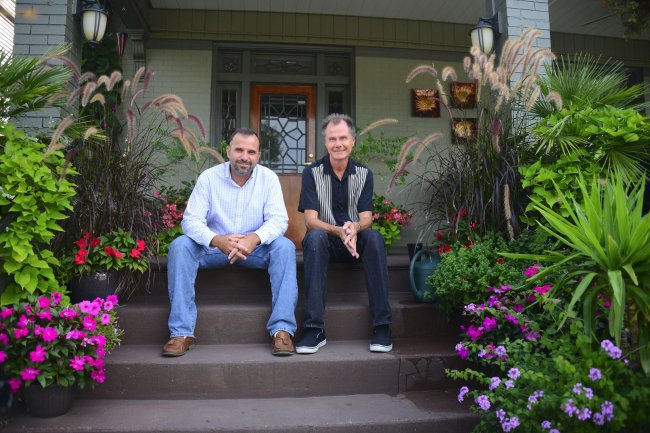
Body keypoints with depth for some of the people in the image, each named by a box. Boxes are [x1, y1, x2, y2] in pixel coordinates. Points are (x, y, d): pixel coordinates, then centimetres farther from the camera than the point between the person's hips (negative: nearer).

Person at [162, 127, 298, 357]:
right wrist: (216, 240, -36)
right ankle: (181, 332, -24)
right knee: (180, 246, -26)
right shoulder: (209, 177, -8)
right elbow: (191, 220, -14)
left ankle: (282, 329, -28)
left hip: (255, 247, 0)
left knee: (285, 247, -28)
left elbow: (278, 219, -14)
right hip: (214, 246, 0)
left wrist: (255, 238, -36)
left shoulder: (269, 178, -6)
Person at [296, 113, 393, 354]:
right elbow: (311, 220, -12)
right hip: (326, 243, -1)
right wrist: (339, 231, -31)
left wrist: (355, 229, -31)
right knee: (315, 237, -35)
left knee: (374, 237, -31)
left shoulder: (364, 174, 3)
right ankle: (314, 329, -34)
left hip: (354, 243, 2)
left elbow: (366, 217, -5)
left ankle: (382, 326, -27)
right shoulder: (312, 173, -3)